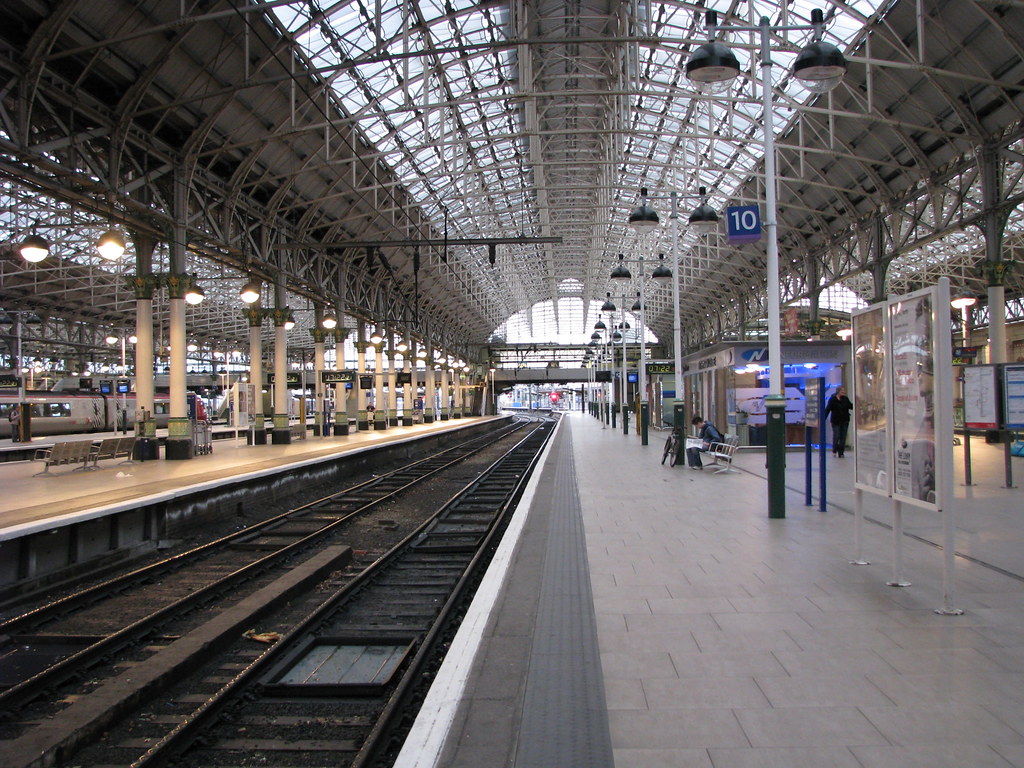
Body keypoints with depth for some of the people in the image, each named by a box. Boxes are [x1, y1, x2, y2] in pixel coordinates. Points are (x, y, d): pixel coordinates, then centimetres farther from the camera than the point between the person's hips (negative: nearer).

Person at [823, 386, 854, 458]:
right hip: (836, 421, -4)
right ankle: (834, 450, 19)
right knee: (836, 436, -5)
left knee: (843, 437, 4)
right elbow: (827, 410, -11)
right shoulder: (832, 399, -7)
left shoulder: (845, 399, 6)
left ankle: (841, 453, 12)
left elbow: (851, 406, 13)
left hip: (845, 421, 4)